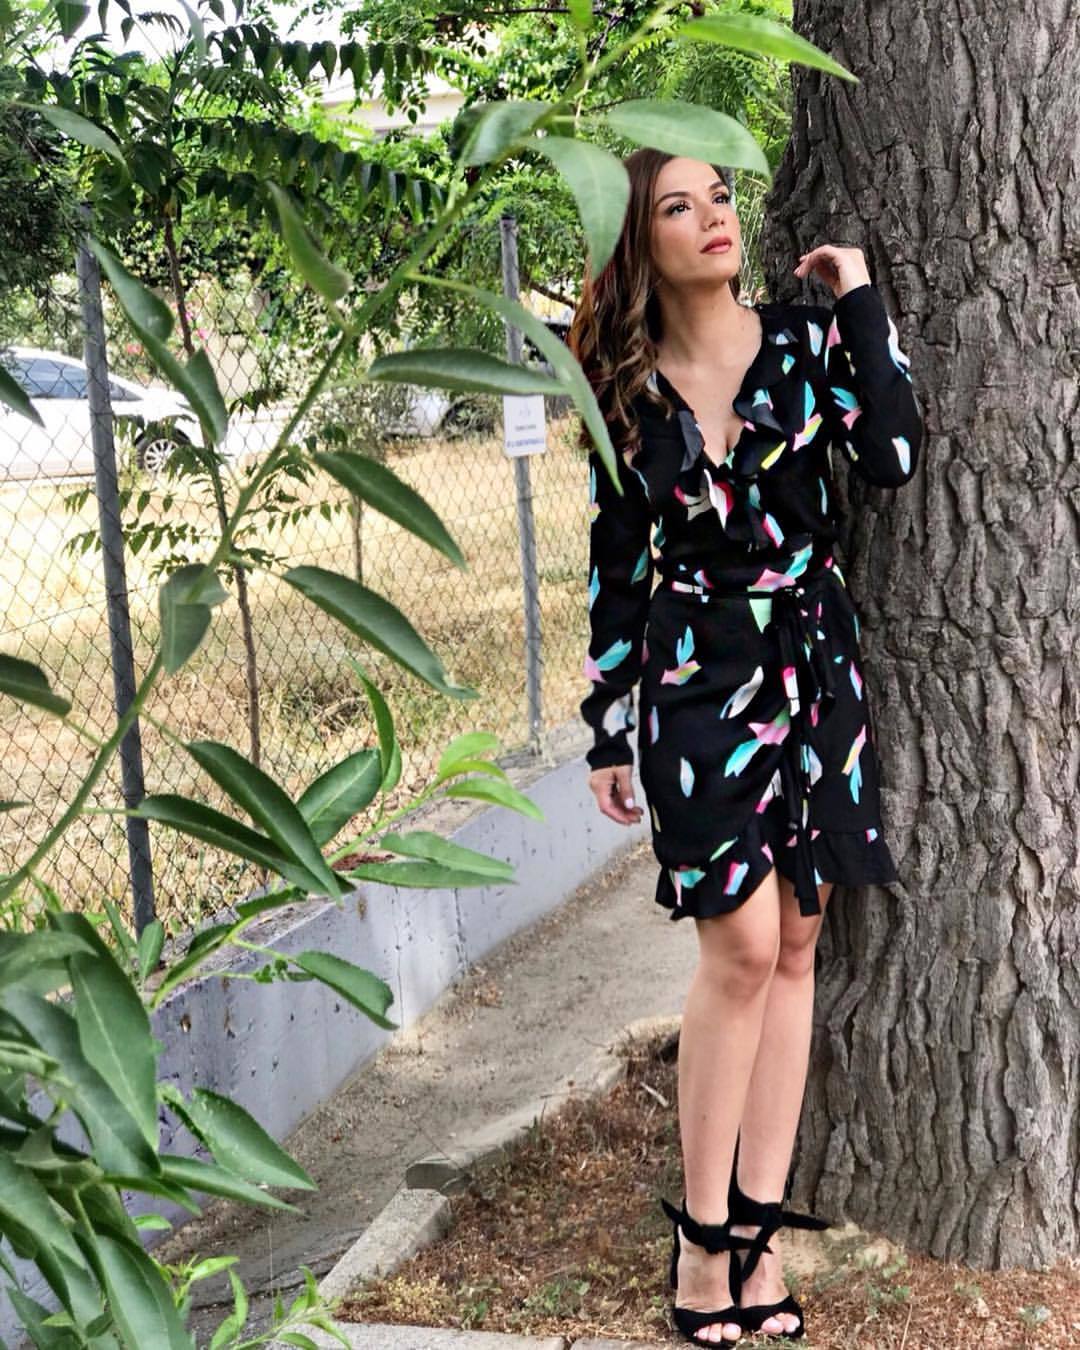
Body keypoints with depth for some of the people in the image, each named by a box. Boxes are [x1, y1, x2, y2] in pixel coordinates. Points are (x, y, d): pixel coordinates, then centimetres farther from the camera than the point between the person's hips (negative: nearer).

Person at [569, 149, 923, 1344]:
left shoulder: (803, 340, 2)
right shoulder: (625, 389, 1)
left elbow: (893, 457, -13)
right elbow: (615, 566, 4)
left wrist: (859, 303, -8)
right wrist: (606, 731, 5)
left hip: (814, 669, 2)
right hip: (696, 680, -2)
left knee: (793, 945, 5)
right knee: (741, 947, -9)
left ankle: (757, 1221, 14)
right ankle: (702, 1230, 5)